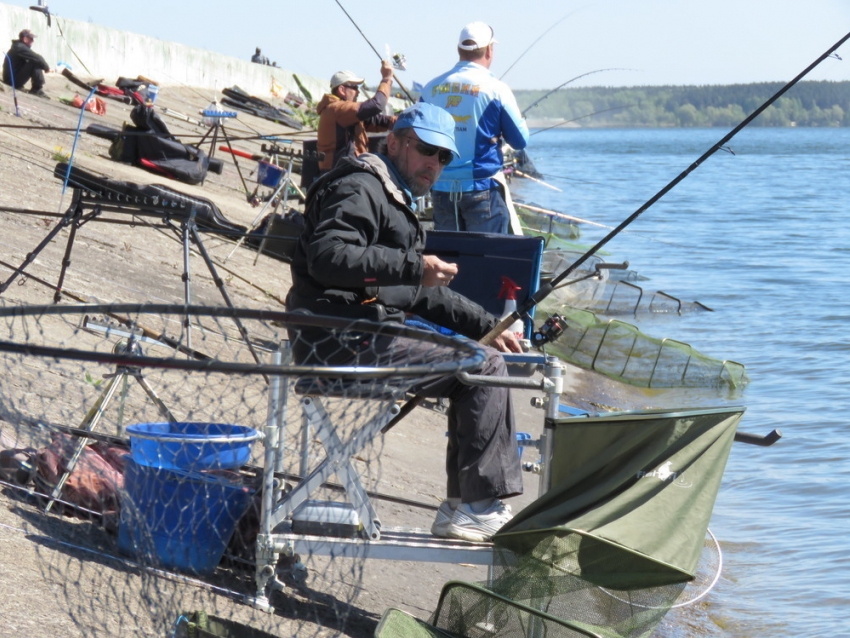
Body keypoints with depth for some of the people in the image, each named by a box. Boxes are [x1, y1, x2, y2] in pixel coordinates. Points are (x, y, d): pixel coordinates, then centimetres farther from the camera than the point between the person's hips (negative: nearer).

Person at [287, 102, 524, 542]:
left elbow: (424, 294, 31)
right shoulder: (359, 190, -7)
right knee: (484, 366, -12)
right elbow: (327, 257, -25)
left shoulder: (397, 201, 28)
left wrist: (486, 325, 20)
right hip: (341, 338, -11)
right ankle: (482, 508, -8)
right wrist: (413, 267, -26)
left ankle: (461, 511, 8)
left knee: (481, 356, 12)